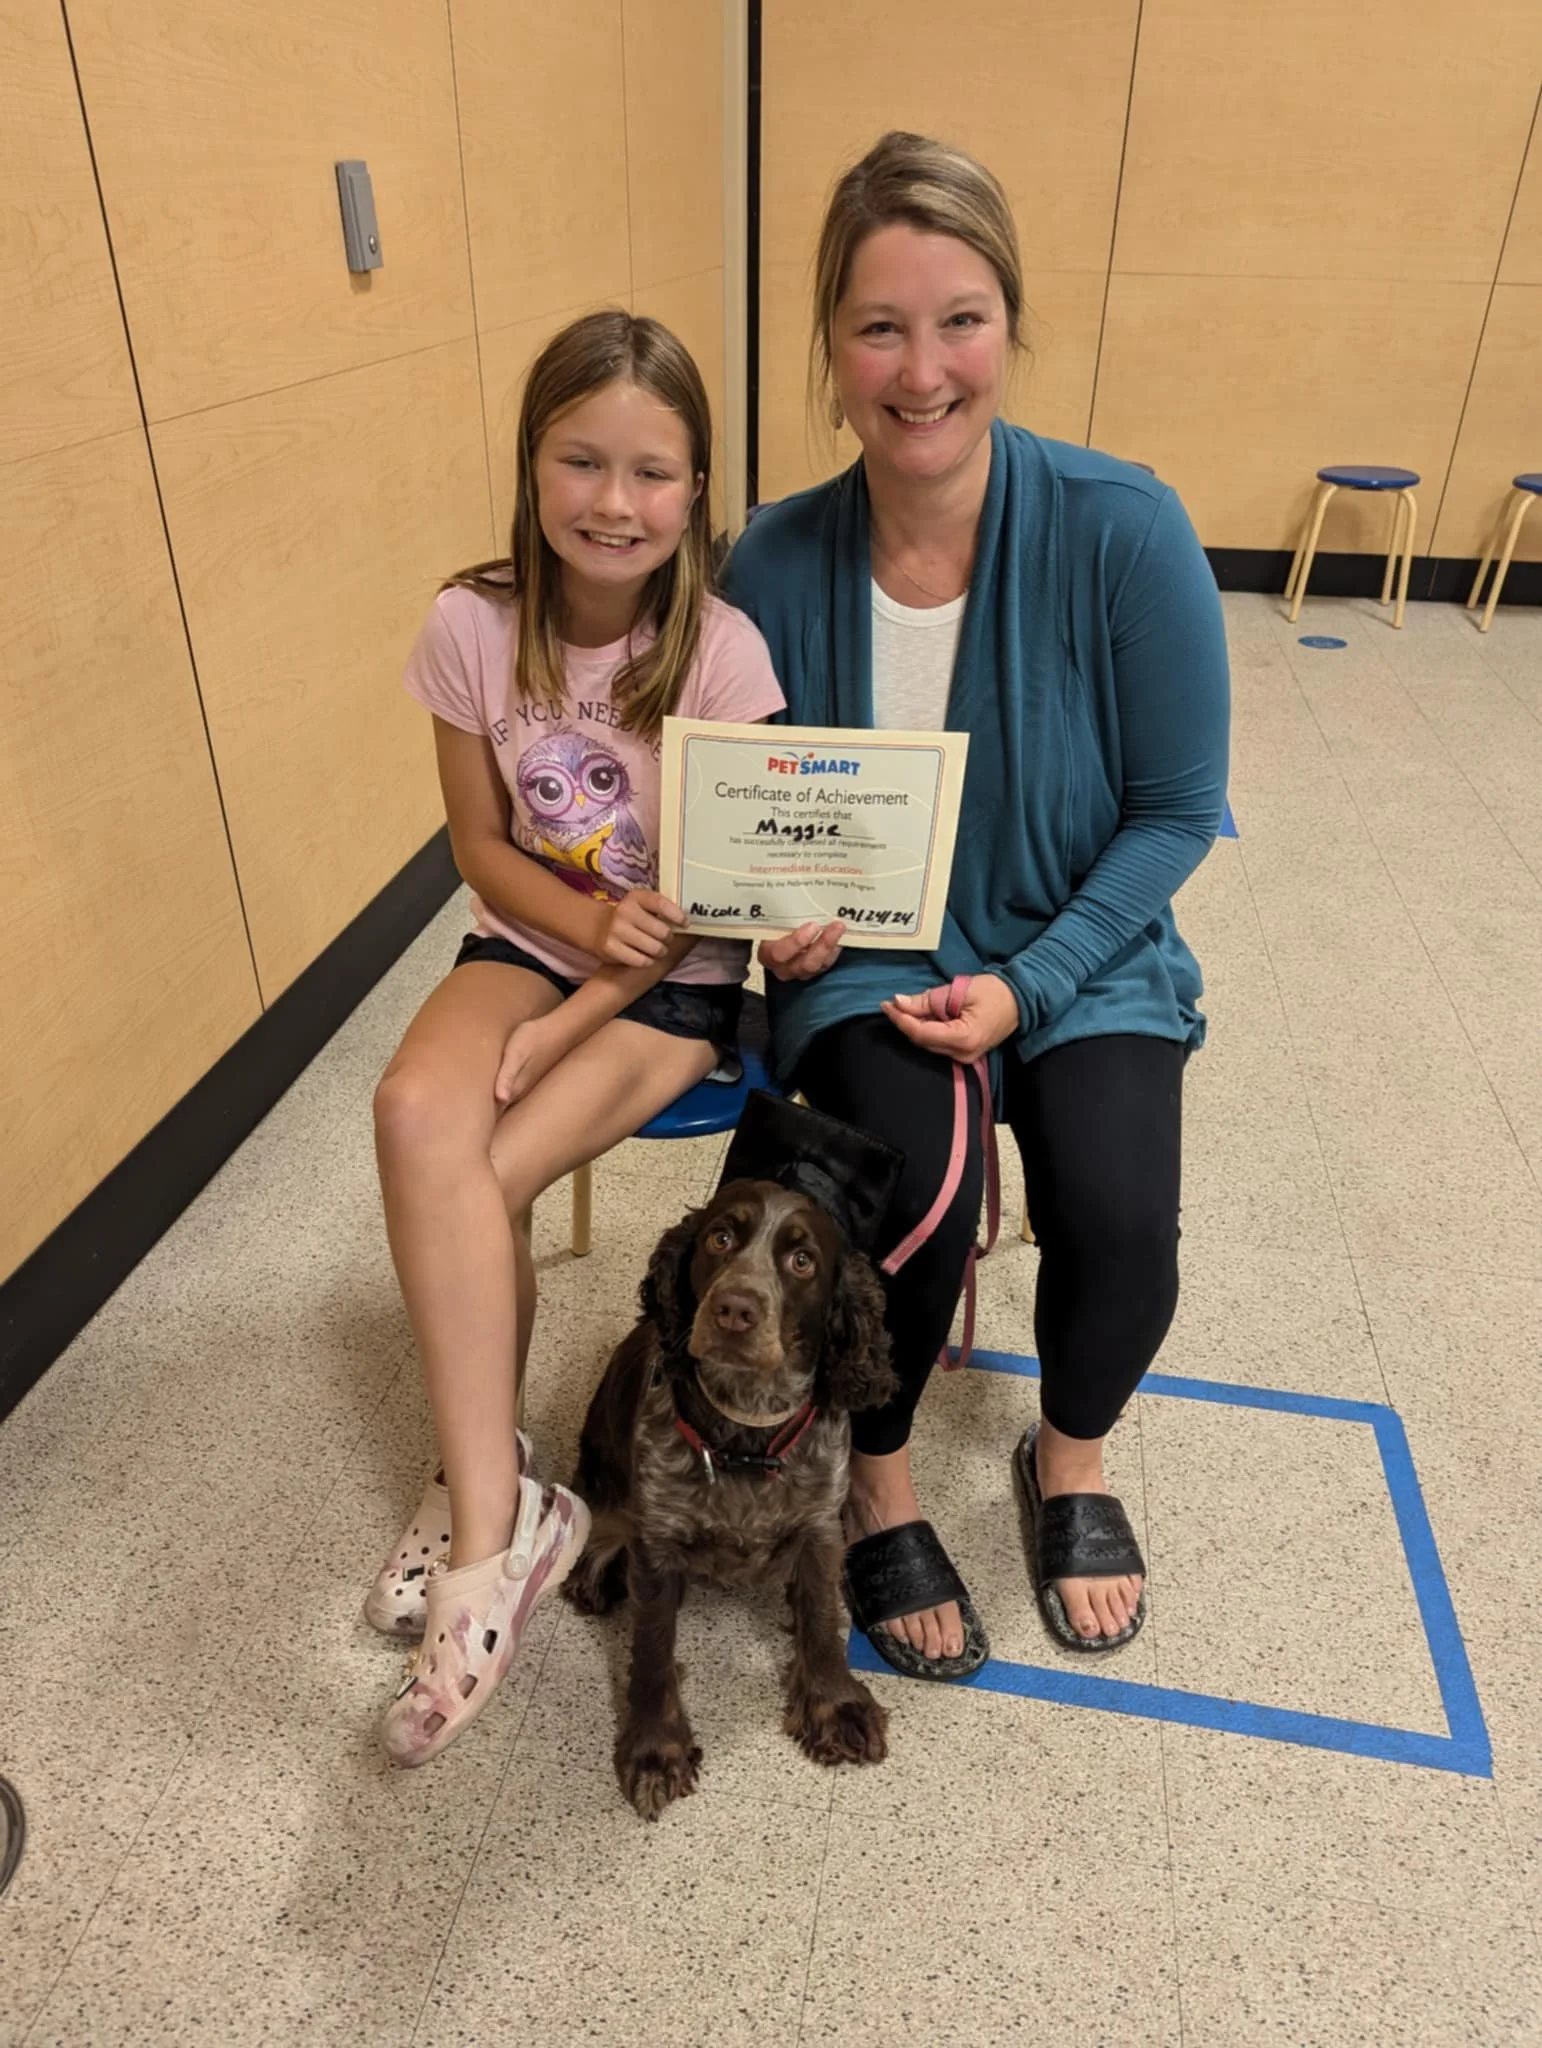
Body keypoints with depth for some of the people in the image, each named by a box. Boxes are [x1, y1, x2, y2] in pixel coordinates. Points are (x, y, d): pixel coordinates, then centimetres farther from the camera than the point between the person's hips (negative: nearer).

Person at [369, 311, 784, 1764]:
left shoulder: (721, 649, -16)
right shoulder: (473, 625, -8)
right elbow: (483, 847, 0)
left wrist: (572, 1024, -20)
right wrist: (597, 923, -18)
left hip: (681, 977, -3)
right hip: (533, 937, 3)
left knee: (465, 1185, -23)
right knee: (418, 1112, -29)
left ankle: (480, 1499, 2)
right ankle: (495, 1510, -15)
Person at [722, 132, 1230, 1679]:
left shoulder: (1123, 530, -14)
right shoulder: (775, 563, -9)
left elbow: (1178, 807, -8)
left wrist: (1033, 982, -17)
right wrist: (779, 906, -17)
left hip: (1081, 951, 0)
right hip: (866, 957, 1)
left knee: (1119, 1218, -22)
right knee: (911, 1197, -26)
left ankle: (1071, 1459, 17)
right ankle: (880, 1482, 9)